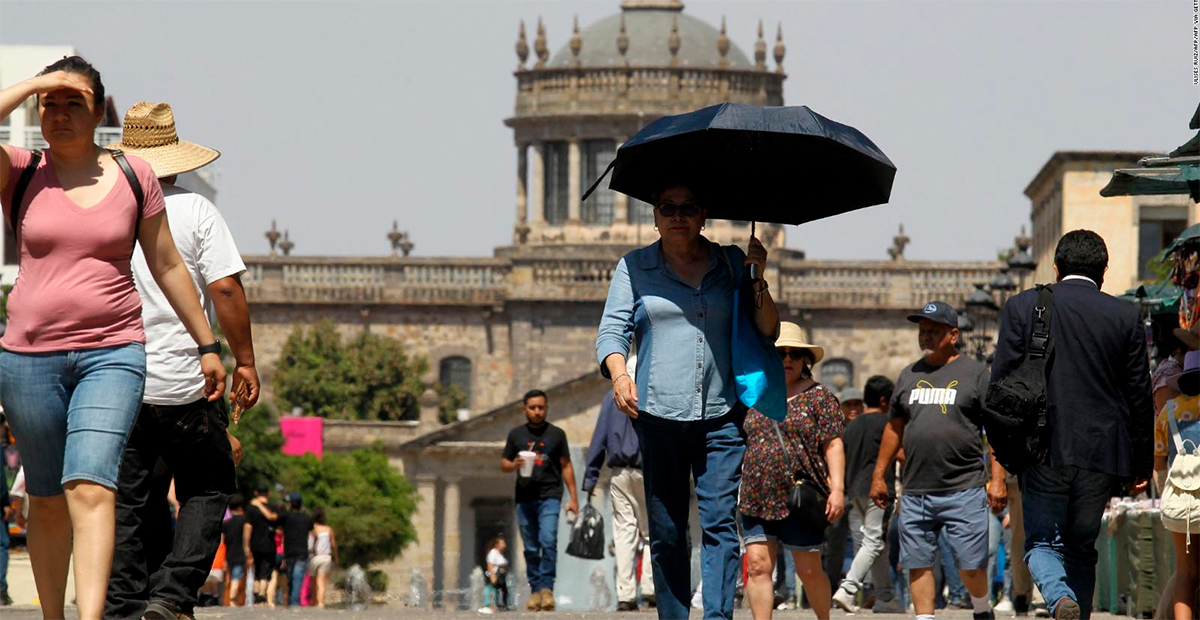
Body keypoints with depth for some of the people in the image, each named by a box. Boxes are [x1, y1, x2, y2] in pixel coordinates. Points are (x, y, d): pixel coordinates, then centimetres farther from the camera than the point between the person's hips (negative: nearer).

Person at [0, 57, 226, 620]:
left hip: (112, 354, -1)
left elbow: (167, 266, 14)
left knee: (90, 487, -18)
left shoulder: (134, 177, 5)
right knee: (46, 499, 9)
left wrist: (207, 345, 17)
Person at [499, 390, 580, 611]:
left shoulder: (556, 434, 7)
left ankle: (546, 587, -18)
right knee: (531, 548, 4)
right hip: (524, 498, 2)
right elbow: (503, 464, 15)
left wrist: (573, 498, 7)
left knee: (548, 541, -18)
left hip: (550, 495, -2)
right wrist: (514, 465, -9)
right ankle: (535, 590, 10)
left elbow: (566, 466, 10)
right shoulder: (516, 435, 11)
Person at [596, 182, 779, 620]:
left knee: (720, 521, -13)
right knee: (666, 532, 1)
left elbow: (767, 334, 12)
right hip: (657, 415, 0)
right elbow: (613, 329, 3)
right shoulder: (634, 268, 10)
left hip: (721, 417, 0)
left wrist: (759, 283, -6)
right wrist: (619, 374, -17)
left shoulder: (730, 263, 12)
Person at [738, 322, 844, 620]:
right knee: (757, 566, -5)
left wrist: (837, 489, -14)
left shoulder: (818, 397, 2)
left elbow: (833, 445, -4)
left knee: (808, 570, 2)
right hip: (757, 500, 4)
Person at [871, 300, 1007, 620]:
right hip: (915, 492, 5)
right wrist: (879, 476, 18)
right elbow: (894, 427, 22)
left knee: (970, 564, -3)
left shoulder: (974, 373, 1)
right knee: (918, 563, 2)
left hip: (964, 489, -5)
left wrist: (997, 479, -9)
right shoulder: (909, 375, 15)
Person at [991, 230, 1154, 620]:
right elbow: (1140, 395, 5)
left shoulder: (1023, 307, 0)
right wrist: (1141, 464, 13)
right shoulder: (1126, 317, 3)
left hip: (1043, 452, -1)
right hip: (1102, 454, 1)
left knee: (1042, 542, 6)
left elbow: (1001, 382, -1)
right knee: (1082, 548, 15)